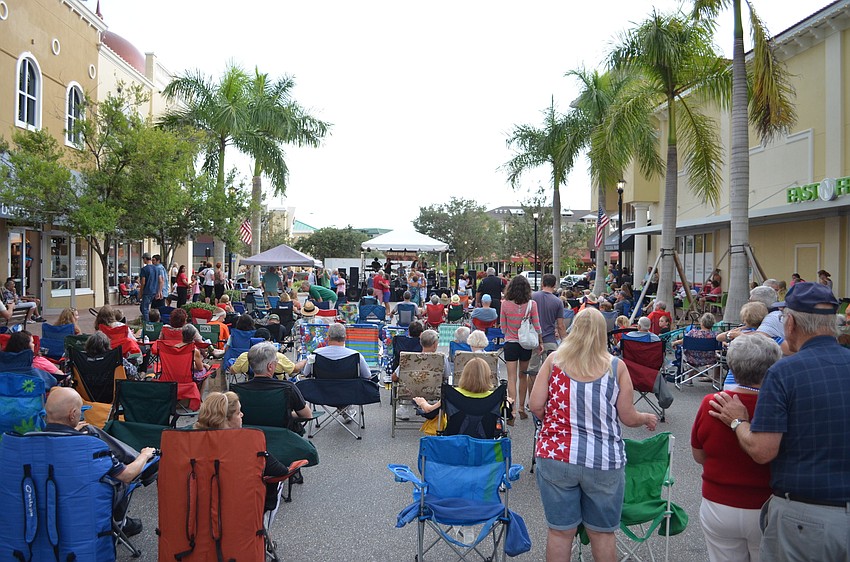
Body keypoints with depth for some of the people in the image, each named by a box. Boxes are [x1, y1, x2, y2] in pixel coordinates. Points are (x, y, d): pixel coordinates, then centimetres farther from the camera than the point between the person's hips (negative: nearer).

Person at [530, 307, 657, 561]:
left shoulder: (554, 359, -1)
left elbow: (536, 406, -4)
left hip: (556, 457, 0)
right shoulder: (617, 366, -2)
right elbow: (628, 417, 0)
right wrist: (647, 418, 22)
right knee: (602, 532, 17)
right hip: (604, 461, 0)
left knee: (560, 531, 12)